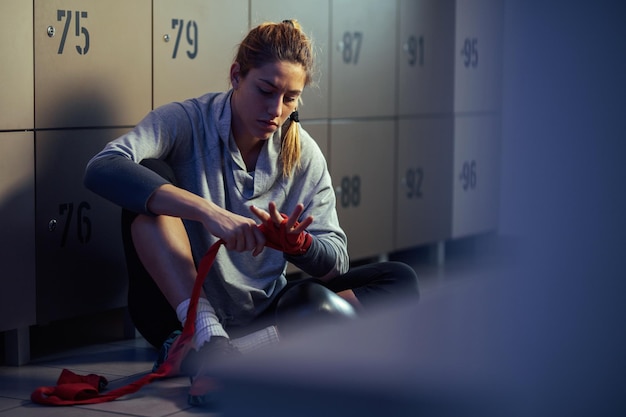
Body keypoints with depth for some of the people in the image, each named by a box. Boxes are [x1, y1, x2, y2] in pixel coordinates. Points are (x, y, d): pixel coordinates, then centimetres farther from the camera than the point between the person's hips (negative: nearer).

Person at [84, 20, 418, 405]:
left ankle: (233, 349, -32)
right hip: (181, 311, -3)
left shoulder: (304, 156, 2)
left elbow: (336, 262, 0)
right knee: (151, 174, -23)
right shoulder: (186, 122, -9)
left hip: (263, 313, 4)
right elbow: (103, 169, -29)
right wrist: (208, 212, -39)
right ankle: (206, 338, -35)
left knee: (399, 281, -15)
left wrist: (296, 242, -25)